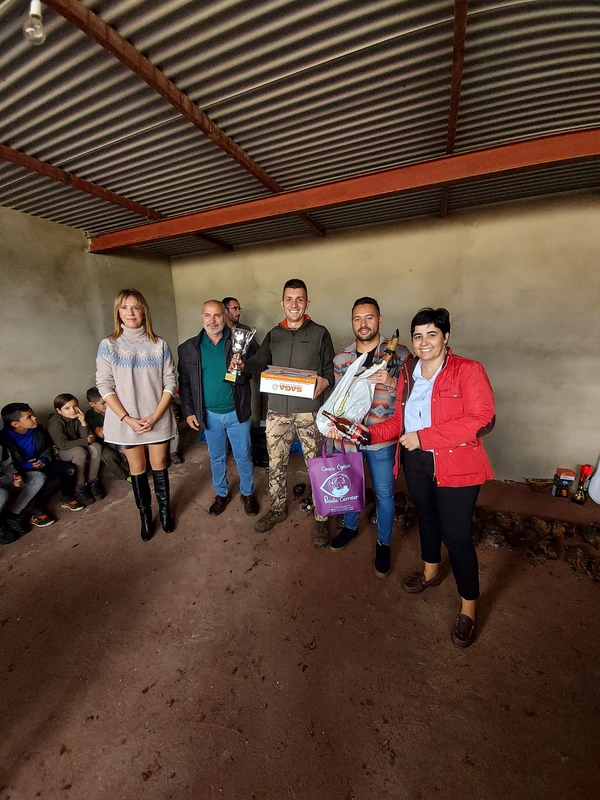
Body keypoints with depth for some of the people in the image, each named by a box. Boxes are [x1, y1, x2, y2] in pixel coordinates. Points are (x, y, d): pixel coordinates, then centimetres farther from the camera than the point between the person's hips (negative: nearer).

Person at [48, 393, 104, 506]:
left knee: (96, 446, -23)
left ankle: (92, 481, -12)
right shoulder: (54, 422, -21)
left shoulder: (77, 417, -6)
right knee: (80, 451, -35)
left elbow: (88, 437, -13)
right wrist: (86, 441, -26)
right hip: (59, 453, -5)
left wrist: (83, 421, -26)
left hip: (77, 447, 5)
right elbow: (63, 444, -30)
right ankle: (79, 488, -20)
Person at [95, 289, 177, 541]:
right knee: (137, 468, 13)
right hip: (126, 421, 0)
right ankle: (145, 515, 31)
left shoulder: (159, 345, -2)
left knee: (159, 466, 12)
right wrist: (127, 419, -13)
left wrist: (156, 415, -12)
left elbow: (169, 382, -3)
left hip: (157, 419, 0)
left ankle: (164, 510, 31)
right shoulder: (108, 345, -3)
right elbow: (104, 386, -5)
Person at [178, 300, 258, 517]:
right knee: (216, 458, 18)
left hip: (237, 411, -1)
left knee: (243, 457, 12)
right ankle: (221, 493, 39)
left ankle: (247, 493, 34)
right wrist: (189, 411, 0)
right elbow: (184, 382, 4)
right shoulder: (188, 348, 0)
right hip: (209, 414, 2)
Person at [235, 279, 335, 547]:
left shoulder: (319, 333, 2)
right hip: (277, 410, 4)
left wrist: (325, 381, -20)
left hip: (309, 411, -3)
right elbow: (259, 363, 14)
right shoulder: (274, 335, 12)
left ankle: (321, 519, 24)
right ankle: (277, 509, 36)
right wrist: (243, 365, -6)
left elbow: (332, 371, 2)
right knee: (276, 463, 14)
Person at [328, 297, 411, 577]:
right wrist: (333, 423, -4)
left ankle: (383, 543, 40)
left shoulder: (399, 354, -9)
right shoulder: (341, 358, 2)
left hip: (382, 440, -3)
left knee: (384, 494, 14)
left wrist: (390, 381, -26)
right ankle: (350, 526, 49)